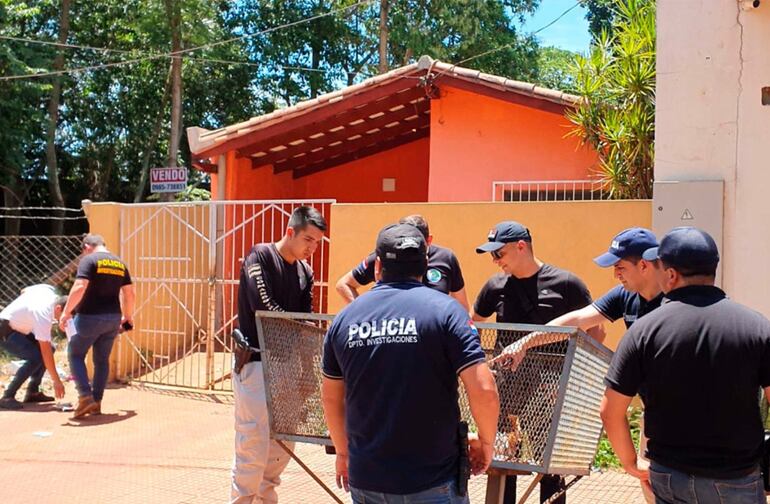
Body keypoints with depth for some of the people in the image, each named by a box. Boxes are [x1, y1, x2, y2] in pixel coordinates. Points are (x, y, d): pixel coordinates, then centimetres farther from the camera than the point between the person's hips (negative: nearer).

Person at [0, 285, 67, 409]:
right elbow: (45, 352, -31)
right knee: (35, 357, -27)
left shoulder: (49, 290, -7)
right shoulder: (44, 315, -32)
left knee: (49, 348, 4)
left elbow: (24, 291, 15)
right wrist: (56, 381, -27)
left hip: (16, 326, 10)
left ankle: (32, 392, 9)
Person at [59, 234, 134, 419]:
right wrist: (128, 316, 25)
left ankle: (85, 397, -3)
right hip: (113, 318, 6)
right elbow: (129, 294, 13)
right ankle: (96, 403, 15)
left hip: (90, 317, -5)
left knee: (75, 355, 9)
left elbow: (79, 287, -21)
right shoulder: (120, 263, 11)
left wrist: (66, 312, -16)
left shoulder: (89, 260, -8)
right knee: (102, 360, 13)